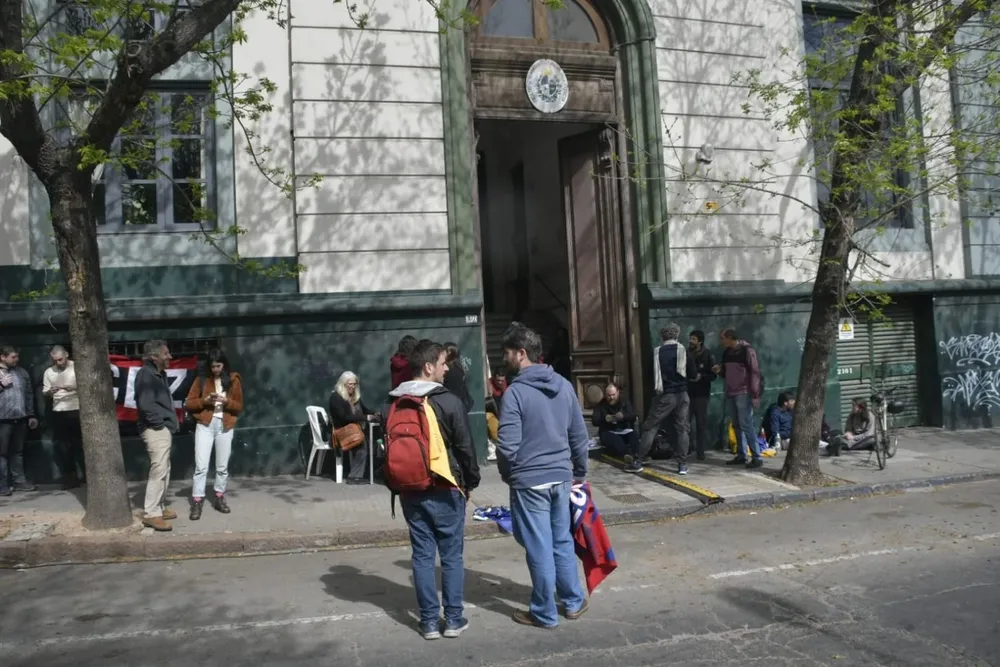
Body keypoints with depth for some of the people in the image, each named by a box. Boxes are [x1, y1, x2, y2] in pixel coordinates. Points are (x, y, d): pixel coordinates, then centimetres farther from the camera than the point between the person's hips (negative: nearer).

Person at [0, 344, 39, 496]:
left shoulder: (22, 372, 12)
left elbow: (29, 394, 15)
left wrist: (31, 415, 13)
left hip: (20, 418, 4)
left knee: (18, 451, 12)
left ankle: (19, 481, 20)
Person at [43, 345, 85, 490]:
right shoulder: (48, 372, 8)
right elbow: (45, 393, 11)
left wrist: (74, 388, -20)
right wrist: (50, 392, -12)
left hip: (77, 410, -4)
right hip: (59, 413, 4)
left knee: (80, 444, 2)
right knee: (62, 446, 5)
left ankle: (87, 475, 12)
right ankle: (70, 477, 14)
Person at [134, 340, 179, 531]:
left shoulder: (160, 374, 16)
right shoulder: (146, 374, -14)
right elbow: (146, 404, -23)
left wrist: (169, 422, 9)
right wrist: (159, 423, -15)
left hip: (164, 428, 10)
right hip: (156, 429, -10)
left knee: (164, 470, 15)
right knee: (159, 470, -10)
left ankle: (160, 508, 23)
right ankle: (151, 514, -6)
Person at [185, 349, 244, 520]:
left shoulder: (233, 380, 5)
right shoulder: (201, 380, 4)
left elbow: (239, 407, 5)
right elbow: (188, 404, 2)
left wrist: (226, 401, -14)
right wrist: (205, 400, -14)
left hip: (225, 426, 1)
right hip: (205, 425, -1)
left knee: (222, 466, 8)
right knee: (201, 466, -6)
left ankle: (219, 498, 21)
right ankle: (197, 502, -1)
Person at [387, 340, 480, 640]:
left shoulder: (396, 404, 5)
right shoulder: (449, 401, -12)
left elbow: (392, 448, 12)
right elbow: (465, 447, -8)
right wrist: (471, 481, 7)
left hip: (410, 490, 5)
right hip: (445, 490, -5)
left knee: (422, 554, 9)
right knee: (452, 555, 7)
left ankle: (429, 621, 14)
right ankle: (453, 619, 13)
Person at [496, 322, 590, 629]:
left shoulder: (515, 392, -16)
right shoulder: (564, 385, 3)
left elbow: (508, 446, -17)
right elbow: (580, 435, 8)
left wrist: (508, 475, 2)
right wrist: (579, 472, 19)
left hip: (529, 481, -6)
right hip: (561, 477, 6)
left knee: (539, 549, 5)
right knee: (562, 542, 19)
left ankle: (544, 613, 19)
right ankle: (573, 602, 31)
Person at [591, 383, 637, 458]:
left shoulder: (625, 401, 10)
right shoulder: (600, 405, 6)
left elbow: (633, 416, -2)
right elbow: (594, 421, -5)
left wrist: (624, 416, -24)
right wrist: (604, 419, -26)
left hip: (625, 430, 2)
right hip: (608, 432, -2)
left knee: (635, 437, -32)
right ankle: (628, 455, -51)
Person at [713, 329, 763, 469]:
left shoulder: (747, 350, -10)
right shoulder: (726, 352, 12)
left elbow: (755, 372, -13)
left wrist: (755, 395, -17)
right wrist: (719, 371, -1)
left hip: (744, 394, -7)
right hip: (730, 394, 7)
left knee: (746, 425, -9)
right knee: (737, 426, 9)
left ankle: (757, 457, -4)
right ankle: (741, 455, 16)